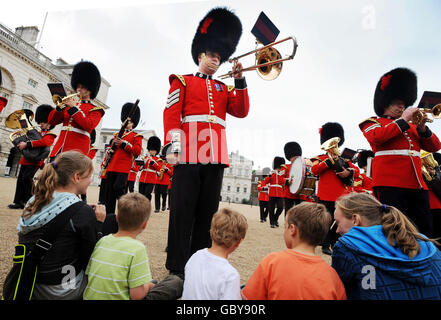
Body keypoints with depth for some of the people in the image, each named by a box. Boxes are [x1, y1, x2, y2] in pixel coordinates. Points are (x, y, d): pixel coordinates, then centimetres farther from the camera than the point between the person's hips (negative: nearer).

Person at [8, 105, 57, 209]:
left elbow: (44, 142, -22)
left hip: (35, 160, -8)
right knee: (20, 179, 6)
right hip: (26, 159, 8)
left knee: (27, 177, -20)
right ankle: (19, 202, 13)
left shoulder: (50, 135, -1)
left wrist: (27, 144, -24)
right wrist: (21, 143, 5)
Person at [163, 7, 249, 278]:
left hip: (216, 154, 4)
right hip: (189, 151, -4)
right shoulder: (183, 81, 14)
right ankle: (177, 267, 10)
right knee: (183, 209, -2)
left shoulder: (223, 88, 25)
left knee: (208, 210, 7)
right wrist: (173, 143, -12)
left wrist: (240, 80, 3)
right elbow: (171, 112, 1)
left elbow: (242, 111, 11)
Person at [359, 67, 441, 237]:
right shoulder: (372, 122, 9)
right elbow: (376, 136, -14)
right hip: (389, 184, -6)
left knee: (425, 231, 7)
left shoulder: (411, 125, 26)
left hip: (417, 185, 7)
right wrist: (403, 120, -7)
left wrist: (422, 128, 3)